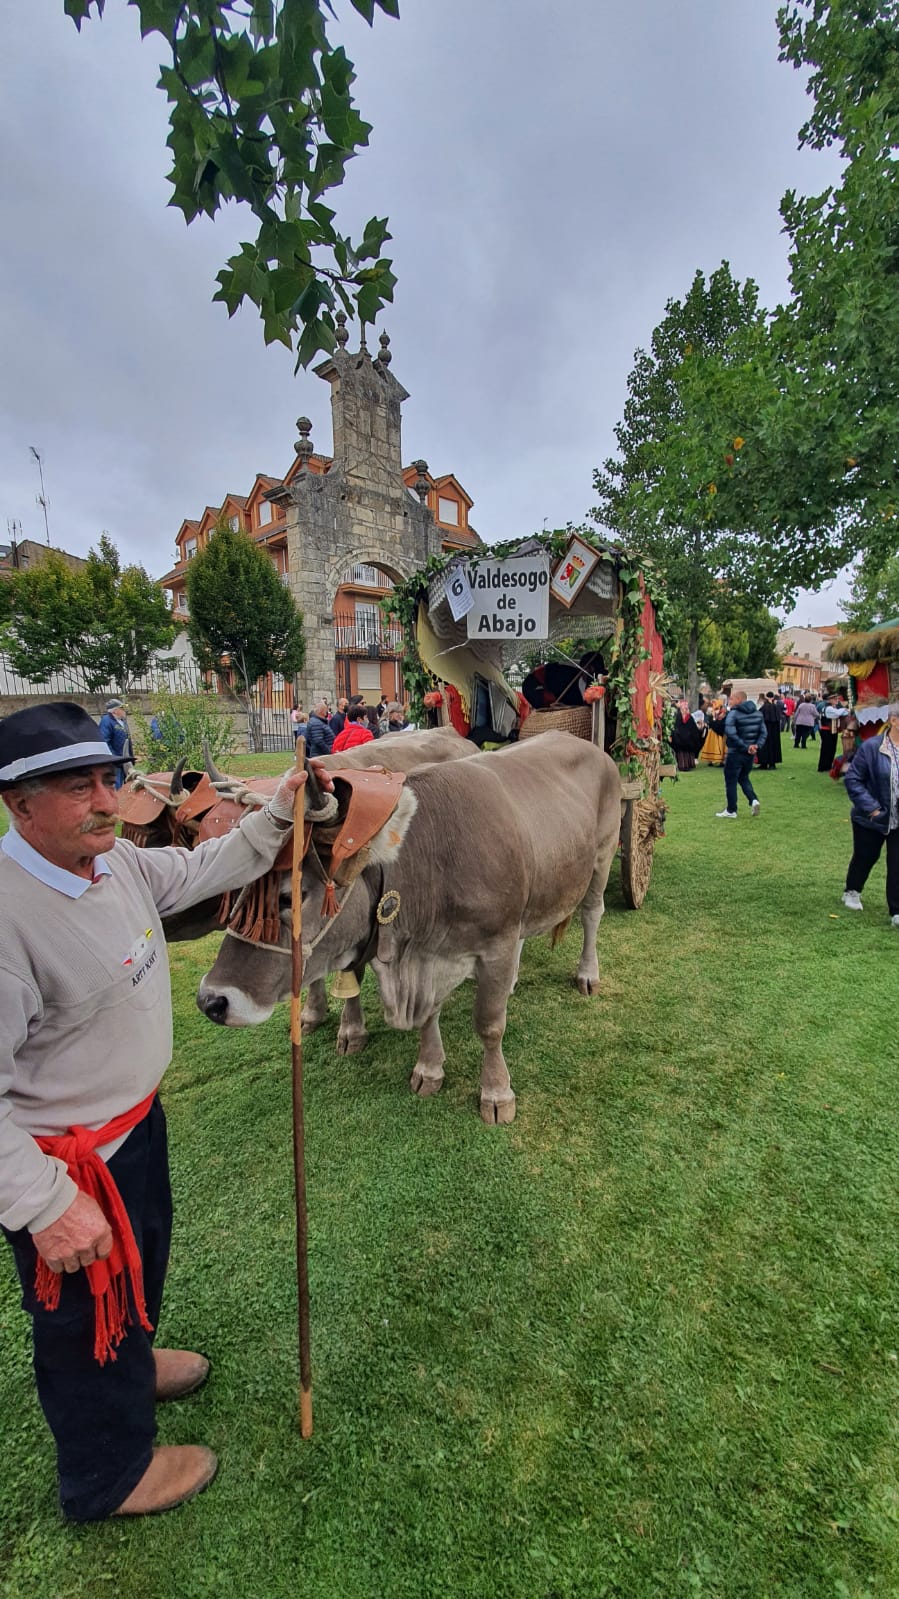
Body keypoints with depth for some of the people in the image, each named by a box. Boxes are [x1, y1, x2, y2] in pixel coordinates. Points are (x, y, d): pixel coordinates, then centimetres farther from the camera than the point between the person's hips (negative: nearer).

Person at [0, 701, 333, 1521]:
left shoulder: (118, 860, -7)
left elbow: (204, 870, 10)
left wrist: (277, 813, 1)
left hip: (136, 1121, 8)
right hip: (68, 1159, -8)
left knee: (141, 1265, 33)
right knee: (87, 1312, 20)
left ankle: (133, 1363, 65)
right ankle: (110, 1474, 50)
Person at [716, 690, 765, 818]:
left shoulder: (733, 713, -13)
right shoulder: (757, 713, 9)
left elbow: (731, 734, -24)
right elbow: (763, 732, 4)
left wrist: (745, 747, -20)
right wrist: (757, 745, -6)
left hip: (735, 753, -7)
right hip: (750, 754, 7)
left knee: (731, 781, 4)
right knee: (744, 778, 23)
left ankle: (731, 811, 9)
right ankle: (754, 800, 2)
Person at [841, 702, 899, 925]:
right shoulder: (872, 747, -15)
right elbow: (852, 778, -12)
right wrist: (871, 807, -16)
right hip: (873, 819, -2)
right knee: (865, 857, 16)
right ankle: (851, 892, 42)